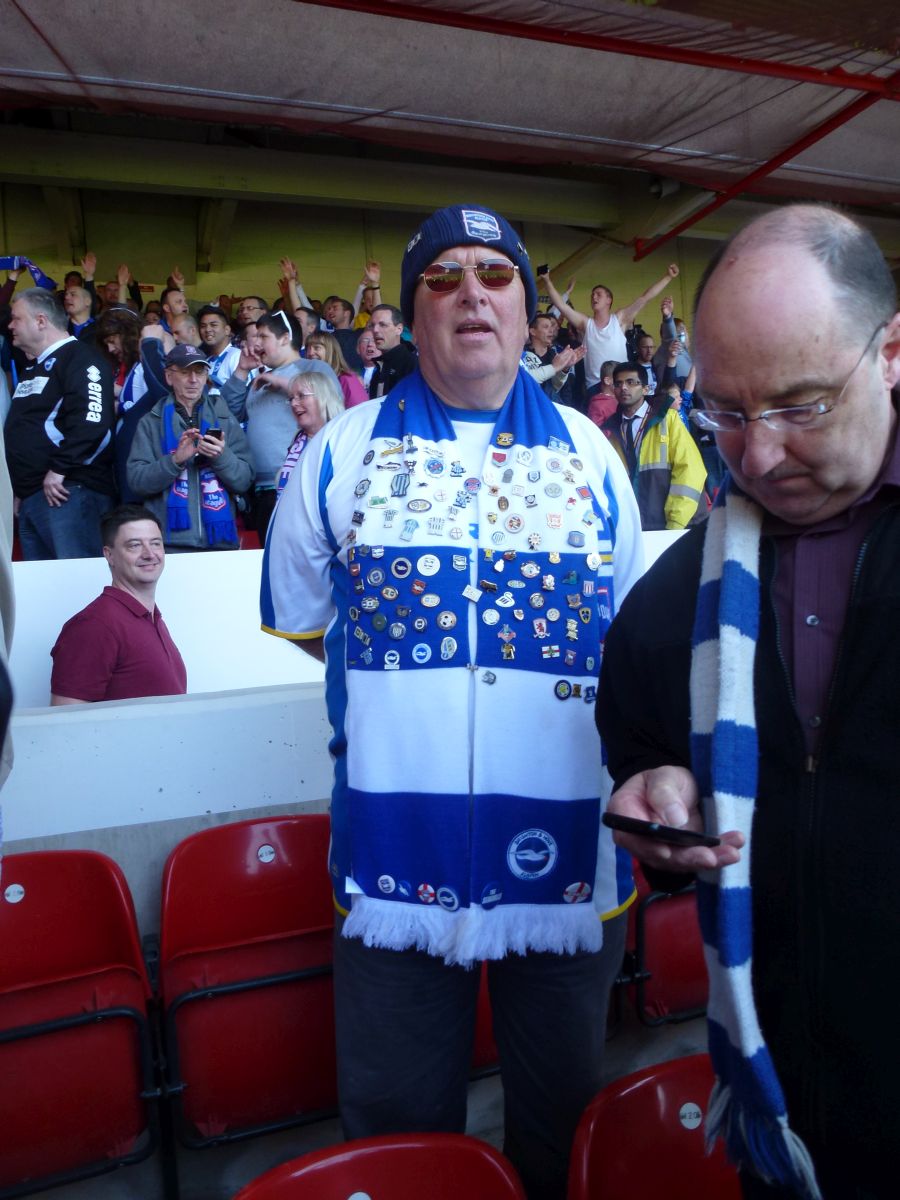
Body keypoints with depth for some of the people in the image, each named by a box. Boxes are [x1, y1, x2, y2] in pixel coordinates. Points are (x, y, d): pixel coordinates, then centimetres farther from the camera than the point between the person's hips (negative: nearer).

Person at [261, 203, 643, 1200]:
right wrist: (398, 657, 4)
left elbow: (625, 635, 14)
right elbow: (297, 619, 10)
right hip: (394, 851, -1)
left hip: (566, 850, 2)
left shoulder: (590, 454, 7)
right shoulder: (343, 452, 3)